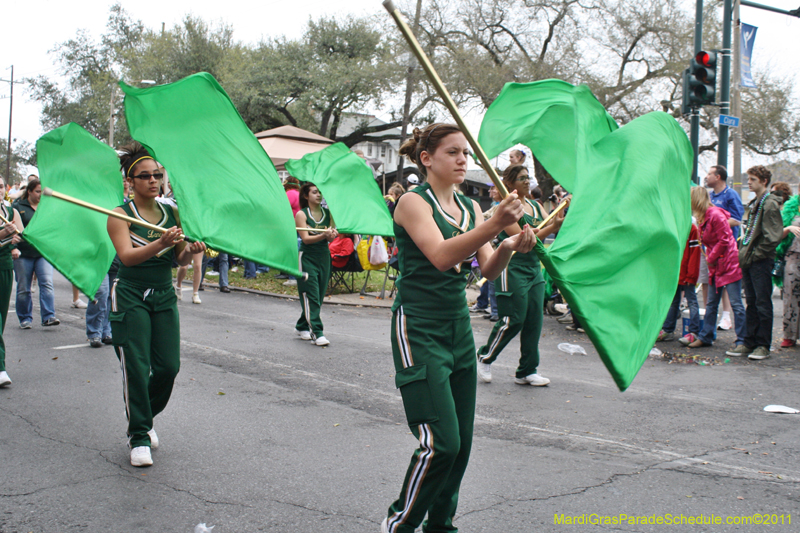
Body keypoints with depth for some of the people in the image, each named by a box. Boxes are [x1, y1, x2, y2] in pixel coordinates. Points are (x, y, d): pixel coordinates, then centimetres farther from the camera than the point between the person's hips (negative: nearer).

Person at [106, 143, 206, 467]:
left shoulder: (171, 214, 8)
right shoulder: (120, 215, -6)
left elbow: (180, 260, 6)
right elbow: (127, 256, -21)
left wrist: (190, 250, -18)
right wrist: (160, 244, -38)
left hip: (164, 296, 4)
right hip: (130, 297, -4)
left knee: (169, 366, -1)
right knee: (136, 367, -7)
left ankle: (144, 418, 25)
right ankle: (139, 436, 6)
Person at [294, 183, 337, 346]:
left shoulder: (327, 213, 8)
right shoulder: (301, 214, -5)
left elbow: (332, 234, 7)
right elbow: (306, 239, -13)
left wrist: (332, 235, -17)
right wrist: (323, 235, -28)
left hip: (324, 257, 5)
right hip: (307, 257, -5)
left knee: (319, 295, 9)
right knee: (310, 296, -9)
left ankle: (302, 326, 25)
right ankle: (316, 332, -11)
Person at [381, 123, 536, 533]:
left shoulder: (470, 207, 13)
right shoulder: (413, 202, -9)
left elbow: (488, 269, 4)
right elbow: (441, 256, -25)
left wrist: (509, 248, -16)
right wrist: (494, 225, -35)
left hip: (458, 327, 7)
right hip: (418, 329, -7)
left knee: (461, 442, 8)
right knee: (441, 442, -13)